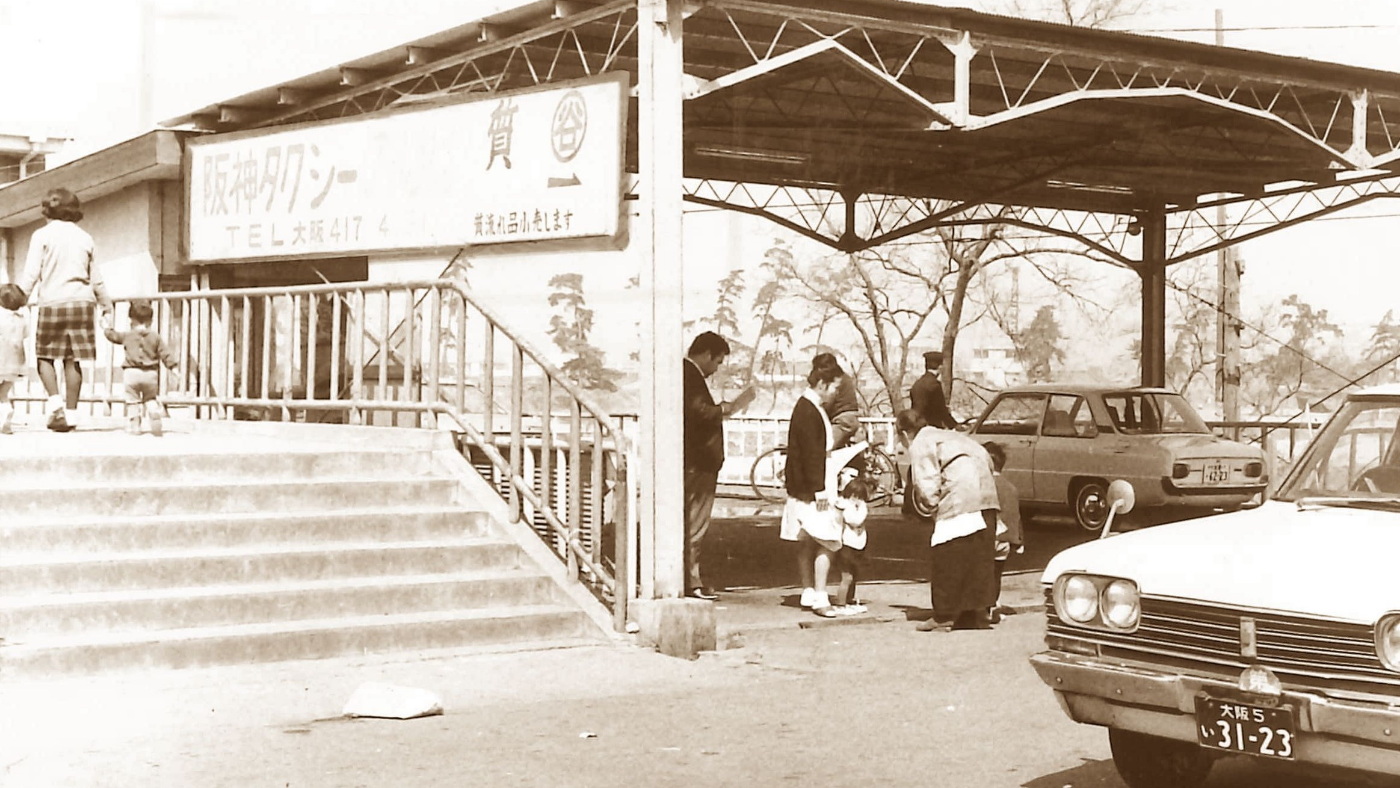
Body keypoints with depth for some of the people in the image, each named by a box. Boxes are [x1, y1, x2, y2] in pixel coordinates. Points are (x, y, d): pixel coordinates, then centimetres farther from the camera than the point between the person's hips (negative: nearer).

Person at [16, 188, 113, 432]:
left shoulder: (42, 235, 1)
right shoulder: (84, 237, 13)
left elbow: (31, 273, -7)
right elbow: (95, 278, 18)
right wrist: (106, 305, 28)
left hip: (52, 302, -3)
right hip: (81, 302, 3)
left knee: (45, 357, 7)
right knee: (73, 360, 5)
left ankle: (55, 402, -13)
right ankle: (71, 413, 4)